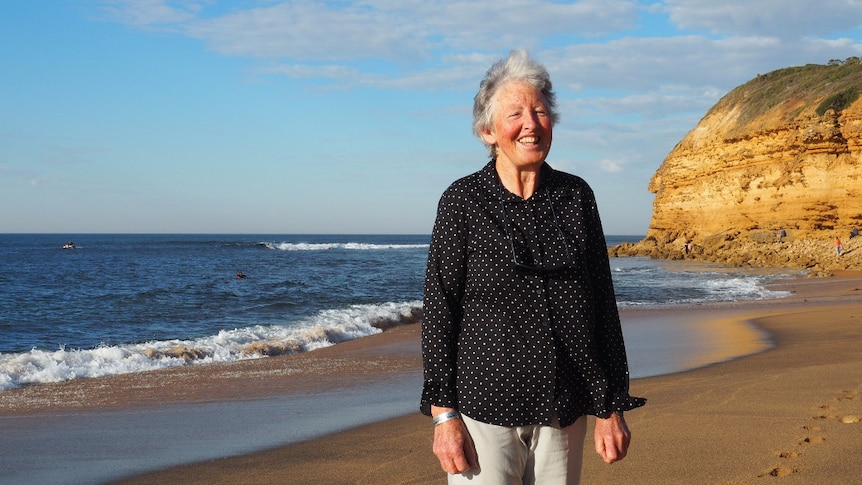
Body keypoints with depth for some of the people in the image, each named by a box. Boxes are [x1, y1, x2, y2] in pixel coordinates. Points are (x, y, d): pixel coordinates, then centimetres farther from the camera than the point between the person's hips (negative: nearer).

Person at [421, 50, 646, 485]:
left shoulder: (576, 196, 5)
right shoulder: (463, 201, -3)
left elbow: (603, 305, 7)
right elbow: (439, 312, -4)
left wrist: (612, 406, 5)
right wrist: (443, 414, -8)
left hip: (564, 412, 3)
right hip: (485, 408, -3)